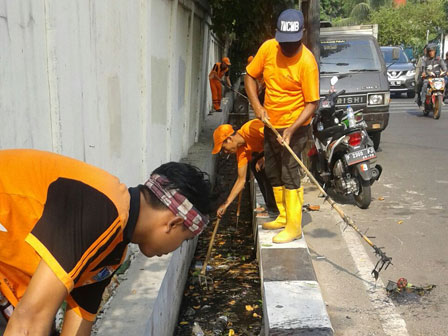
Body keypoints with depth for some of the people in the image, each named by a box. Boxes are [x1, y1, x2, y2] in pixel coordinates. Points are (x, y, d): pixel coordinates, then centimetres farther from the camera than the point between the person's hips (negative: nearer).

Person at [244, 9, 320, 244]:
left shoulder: (307, 62, -21)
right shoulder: (268, 48, -6)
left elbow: (312, 103, -20)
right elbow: (250, 76, 5)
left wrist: (291, 129, -30)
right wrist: (257, 105, -8)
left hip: (294, 127, -7)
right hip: (270, 124, 7)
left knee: (289, 175, -7)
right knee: (273, 173, 15)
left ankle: (294, 227, 2)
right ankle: (283, 216, 30)